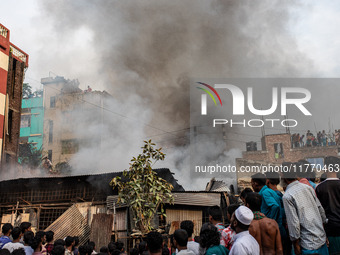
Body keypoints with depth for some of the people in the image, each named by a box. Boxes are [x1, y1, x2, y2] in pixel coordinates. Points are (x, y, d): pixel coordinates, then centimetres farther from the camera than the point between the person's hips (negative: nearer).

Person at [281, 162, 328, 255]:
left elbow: (293, 222, -16)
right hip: (322, 238, 6)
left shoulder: (287, 196, -14)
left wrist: (296, 245, -8)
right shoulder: (308, 188, 4)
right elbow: (321, 210, 11)